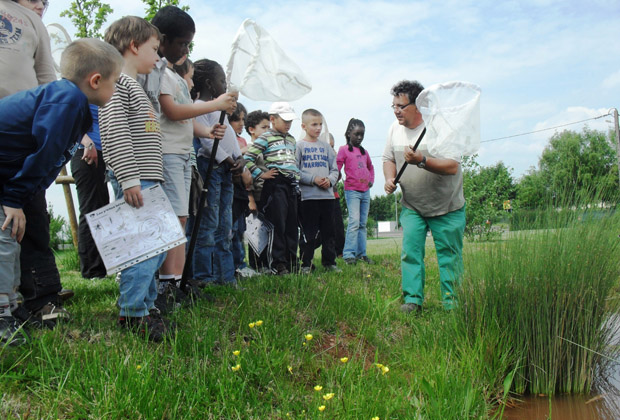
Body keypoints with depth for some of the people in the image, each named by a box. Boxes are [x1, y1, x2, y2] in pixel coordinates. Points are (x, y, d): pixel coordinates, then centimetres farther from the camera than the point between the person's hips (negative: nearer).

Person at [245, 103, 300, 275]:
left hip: (291, 184, 7)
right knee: (278, 224, -6)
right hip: (275, 183, -7)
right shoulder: (265, 137, -2)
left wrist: (297, 178, 16)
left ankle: (292, 262, 16)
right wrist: (261, 175, -10)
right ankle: (279, 263, 1)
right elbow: (248, 159, -9)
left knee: (292, 224, 8)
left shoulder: (291, 139, 20)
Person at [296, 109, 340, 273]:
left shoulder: (325, 146, 15)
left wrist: (330, 180, -6)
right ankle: (305, 264, 8)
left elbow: (335, 169, 15)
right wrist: (313, 179, -15)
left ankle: (329, 262, 19)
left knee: (328, 231, 10)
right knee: (308, 232, -1)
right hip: (308, 196, -5)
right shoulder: (299, 146, 1)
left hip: (327, 195, 5)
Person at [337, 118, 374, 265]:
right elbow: (336, 169, -4)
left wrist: (371, 180, 17)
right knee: (354, 222, -15)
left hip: (365, 191, 6)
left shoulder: (364, 151, 16)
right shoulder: (344, 149, -1)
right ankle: (349, 254, -12)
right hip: (352, 191, -6)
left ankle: (361, 253, 14)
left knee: (363, 224, 8)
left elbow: (370, 167, 30)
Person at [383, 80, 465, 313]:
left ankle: (452, 302, 15)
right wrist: (389, 178, -4)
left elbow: (452, 167, -25)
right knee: (410, 252, -5)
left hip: (447, 207, -4)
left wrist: (421, 160, -38)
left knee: (449, 256, 3)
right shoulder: (395, 128, 1)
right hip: (412, 206, 4)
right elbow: (388, 158, 16)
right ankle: (413, 299, 3)